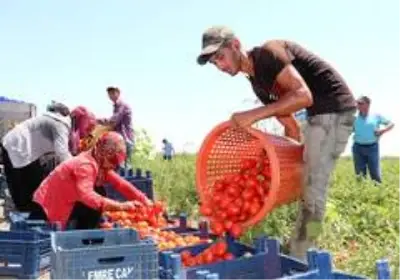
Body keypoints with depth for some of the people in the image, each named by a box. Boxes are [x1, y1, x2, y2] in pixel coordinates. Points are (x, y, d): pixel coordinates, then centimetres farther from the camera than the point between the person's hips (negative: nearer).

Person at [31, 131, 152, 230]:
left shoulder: (101, 164, -2)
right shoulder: (86, 165, -31)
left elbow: (120, 183, -2)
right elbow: (87, 196, -46)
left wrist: (145, 201, -10)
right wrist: (121, 206, -47)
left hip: (62, 208, 9)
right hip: (46, 207, -9)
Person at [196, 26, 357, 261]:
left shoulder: (269, 53, -15)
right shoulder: (257, 82, 12)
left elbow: (303, 96, -26)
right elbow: (288, 122, 15)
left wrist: (255, 115, -28)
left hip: (335, 108, -10)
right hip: (319, 114, 10)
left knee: (313, 189, -10)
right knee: (309, 188, 14)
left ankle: (299, 260, -4)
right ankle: (303, 253, 25)